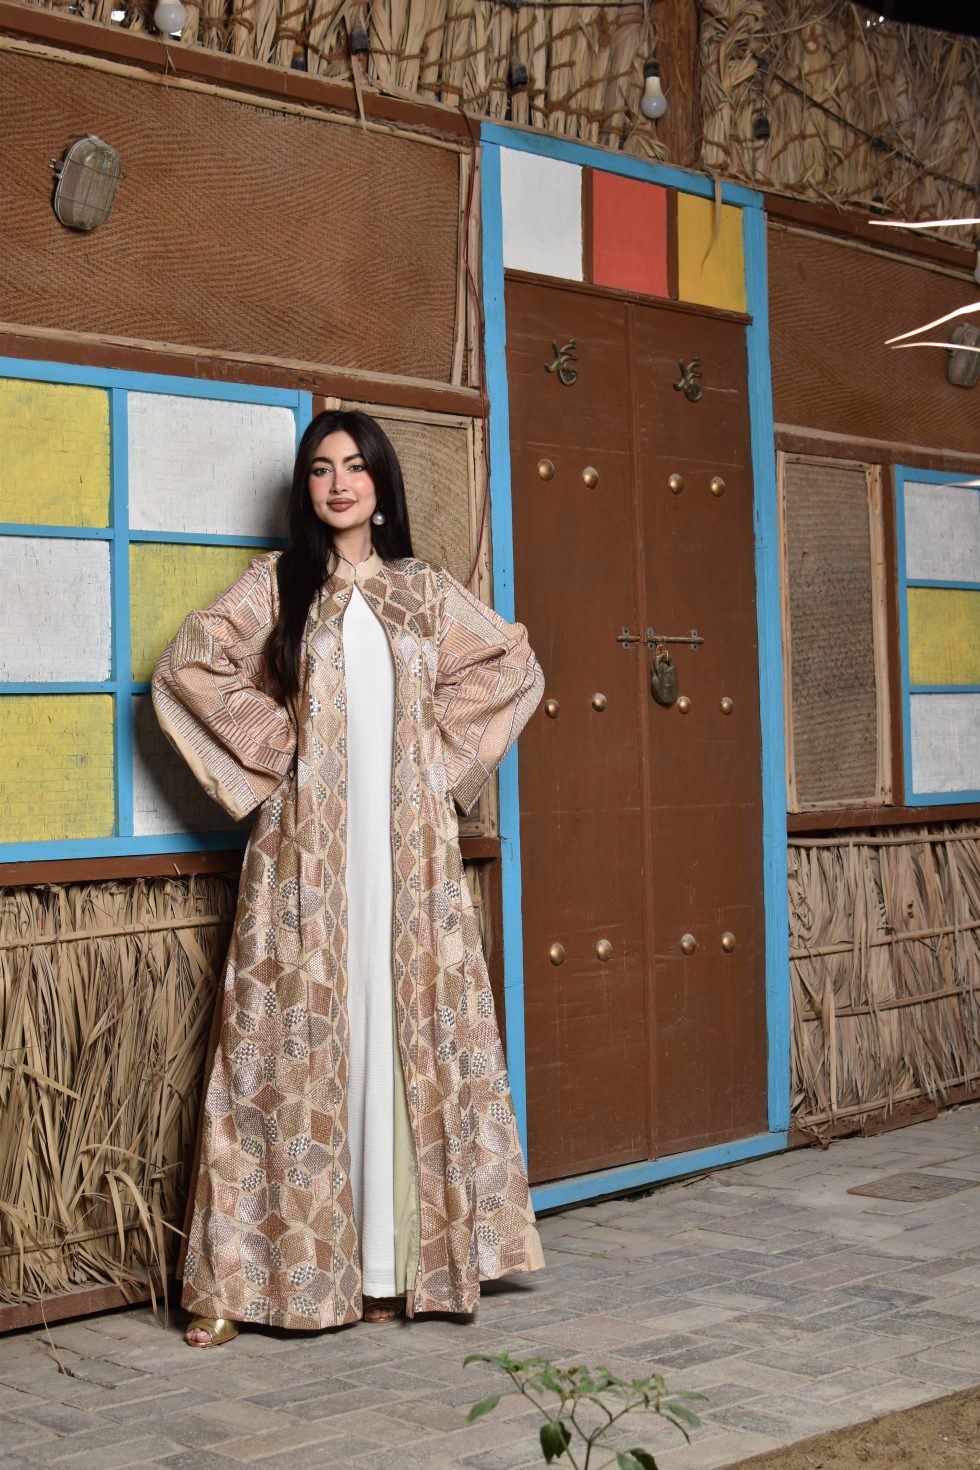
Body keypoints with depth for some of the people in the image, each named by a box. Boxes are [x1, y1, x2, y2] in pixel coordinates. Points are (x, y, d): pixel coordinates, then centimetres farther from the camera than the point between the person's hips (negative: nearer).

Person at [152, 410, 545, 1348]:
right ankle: (267, 1267, 2)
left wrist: (444, 750, 5)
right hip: (309, 843, -2)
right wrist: (275, 744, -4)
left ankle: (397, 1260, 9)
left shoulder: (425, 591, 12)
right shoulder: (276, 583, 6)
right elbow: (187, 665, -2)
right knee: (304, 1037, -4)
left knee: (409, 1031, 1)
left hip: (408, 843, 2)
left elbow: (513, 667, 15)